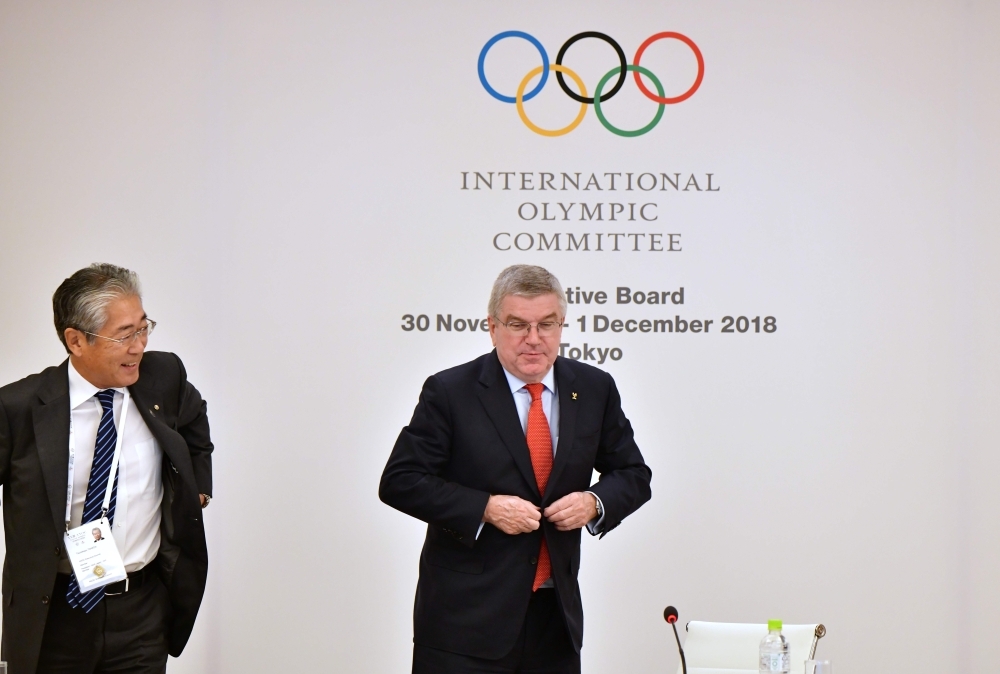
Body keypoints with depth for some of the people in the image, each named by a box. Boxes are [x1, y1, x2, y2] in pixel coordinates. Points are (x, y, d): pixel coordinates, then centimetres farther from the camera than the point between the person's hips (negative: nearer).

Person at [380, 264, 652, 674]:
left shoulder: (594, 390, 6)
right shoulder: (450, 392, -5)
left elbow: (633, 475, 13)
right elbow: (399, 482, -7)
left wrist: (595, 502, -9)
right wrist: (485, 508, -18)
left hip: (557, 613, 4)